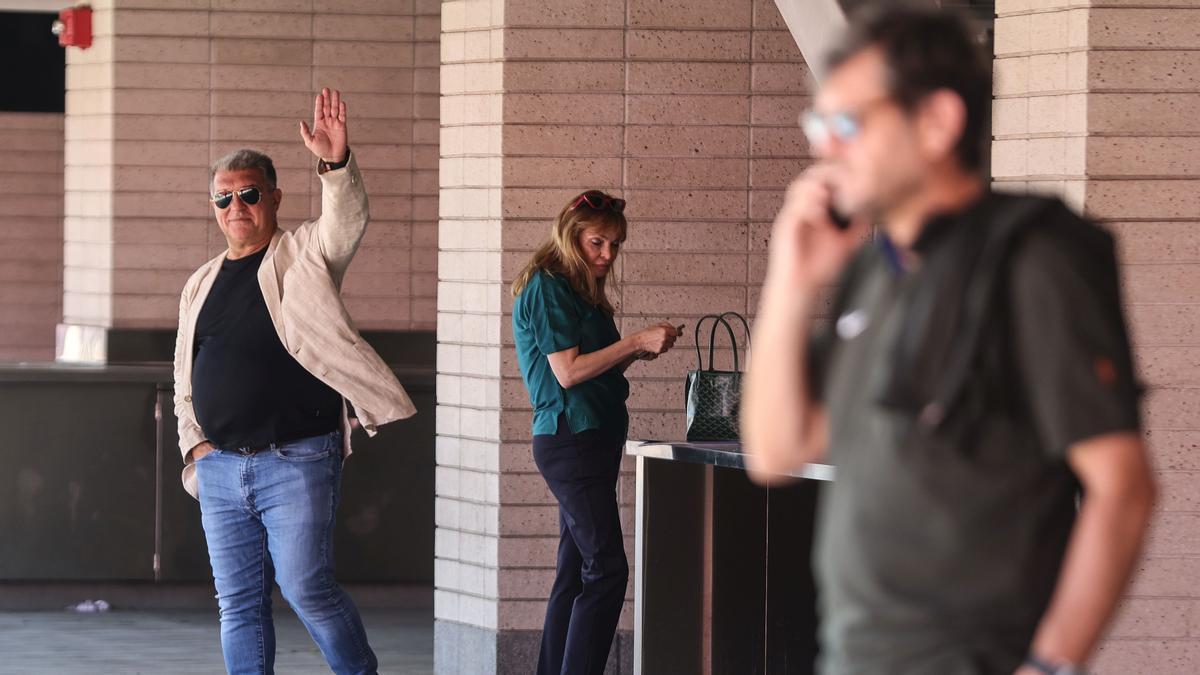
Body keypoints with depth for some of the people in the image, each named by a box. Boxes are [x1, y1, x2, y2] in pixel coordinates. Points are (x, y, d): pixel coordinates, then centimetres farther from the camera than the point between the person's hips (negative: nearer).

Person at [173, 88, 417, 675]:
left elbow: (347, 223, -21)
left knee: (306, 588, -11)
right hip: (221, 467, 5)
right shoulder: (201, 286, 17)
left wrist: (336, 164, -39)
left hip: (297, 461, -5)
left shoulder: (303, 254, 1)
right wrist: (195, 444, 8)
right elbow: (185, 379, 23)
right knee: (239, 604, 5)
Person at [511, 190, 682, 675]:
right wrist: (636, 343, -14)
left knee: (576, 575, 9)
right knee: (606, 571, -15)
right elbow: (567, 372, -16)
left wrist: (638, 351, 5)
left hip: (593, 440, 10)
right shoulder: (548, 288, -10)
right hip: (571, 439, -10)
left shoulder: (579, 290, 19)